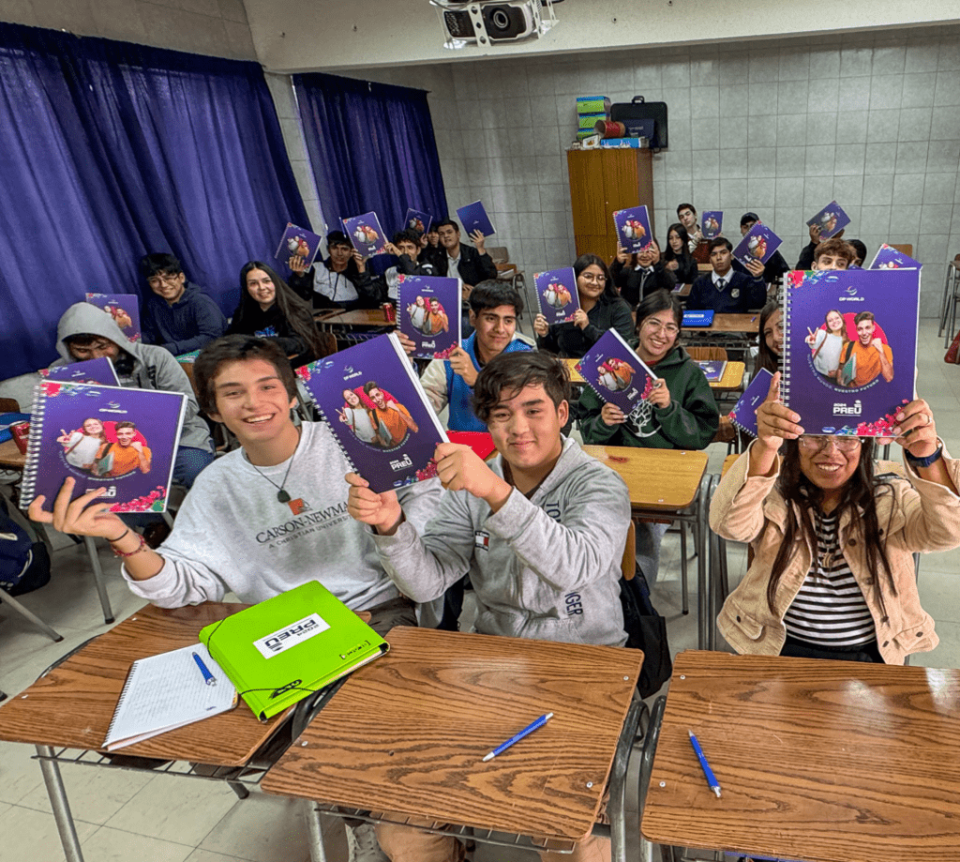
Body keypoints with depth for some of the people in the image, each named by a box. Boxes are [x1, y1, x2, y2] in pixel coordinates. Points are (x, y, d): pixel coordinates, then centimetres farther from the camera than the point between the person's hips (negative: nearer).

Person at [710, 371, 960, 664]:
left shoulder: (892, 500, -1)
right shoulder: (773, 497, -7)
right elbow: (729, 523, -28)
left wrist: (927, 456, -37)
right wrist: (764, 448, -43)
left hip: (871, 657, 2)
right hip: (781, 650, -2)